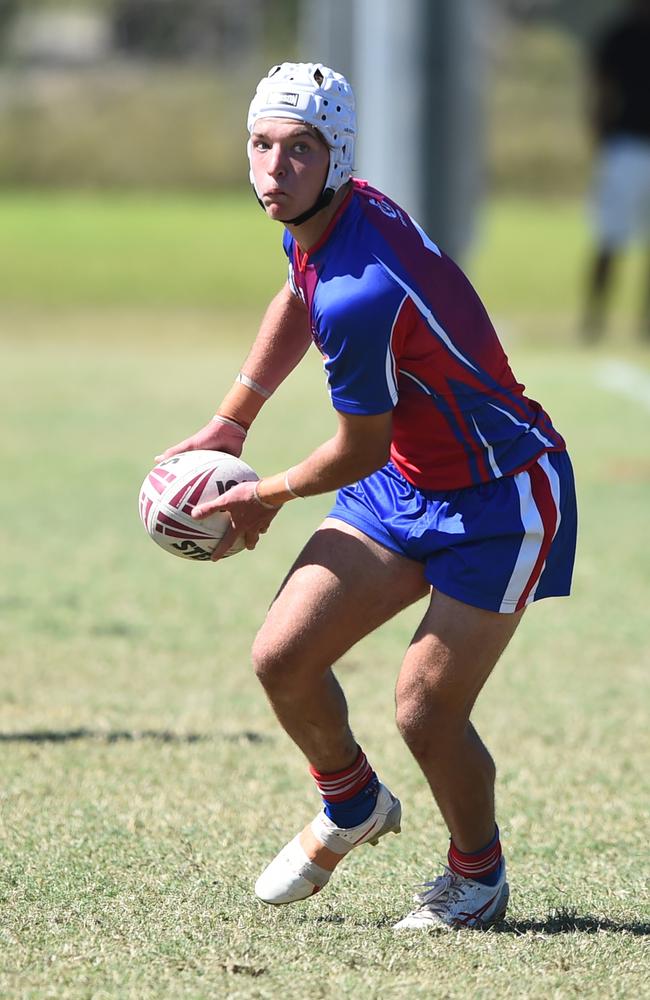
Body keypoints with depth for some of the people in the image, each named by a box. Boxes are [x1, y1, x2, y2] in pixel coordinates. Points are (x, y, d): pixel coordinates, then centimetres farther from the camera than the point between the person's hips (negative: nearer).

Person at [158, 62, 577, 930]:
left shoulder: (360, 296, -33)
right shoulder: (320, 223, -6)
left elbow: (358, 454, -20)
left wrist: (267, 497, 0)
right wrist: (230, 423, 21)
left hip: (502, 500, -9)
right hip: (406, 481, 9)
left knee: (426, 711, -10)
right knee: (282, 659, -1)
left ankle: (478, 874, 19)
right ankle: (353, 807, 27)